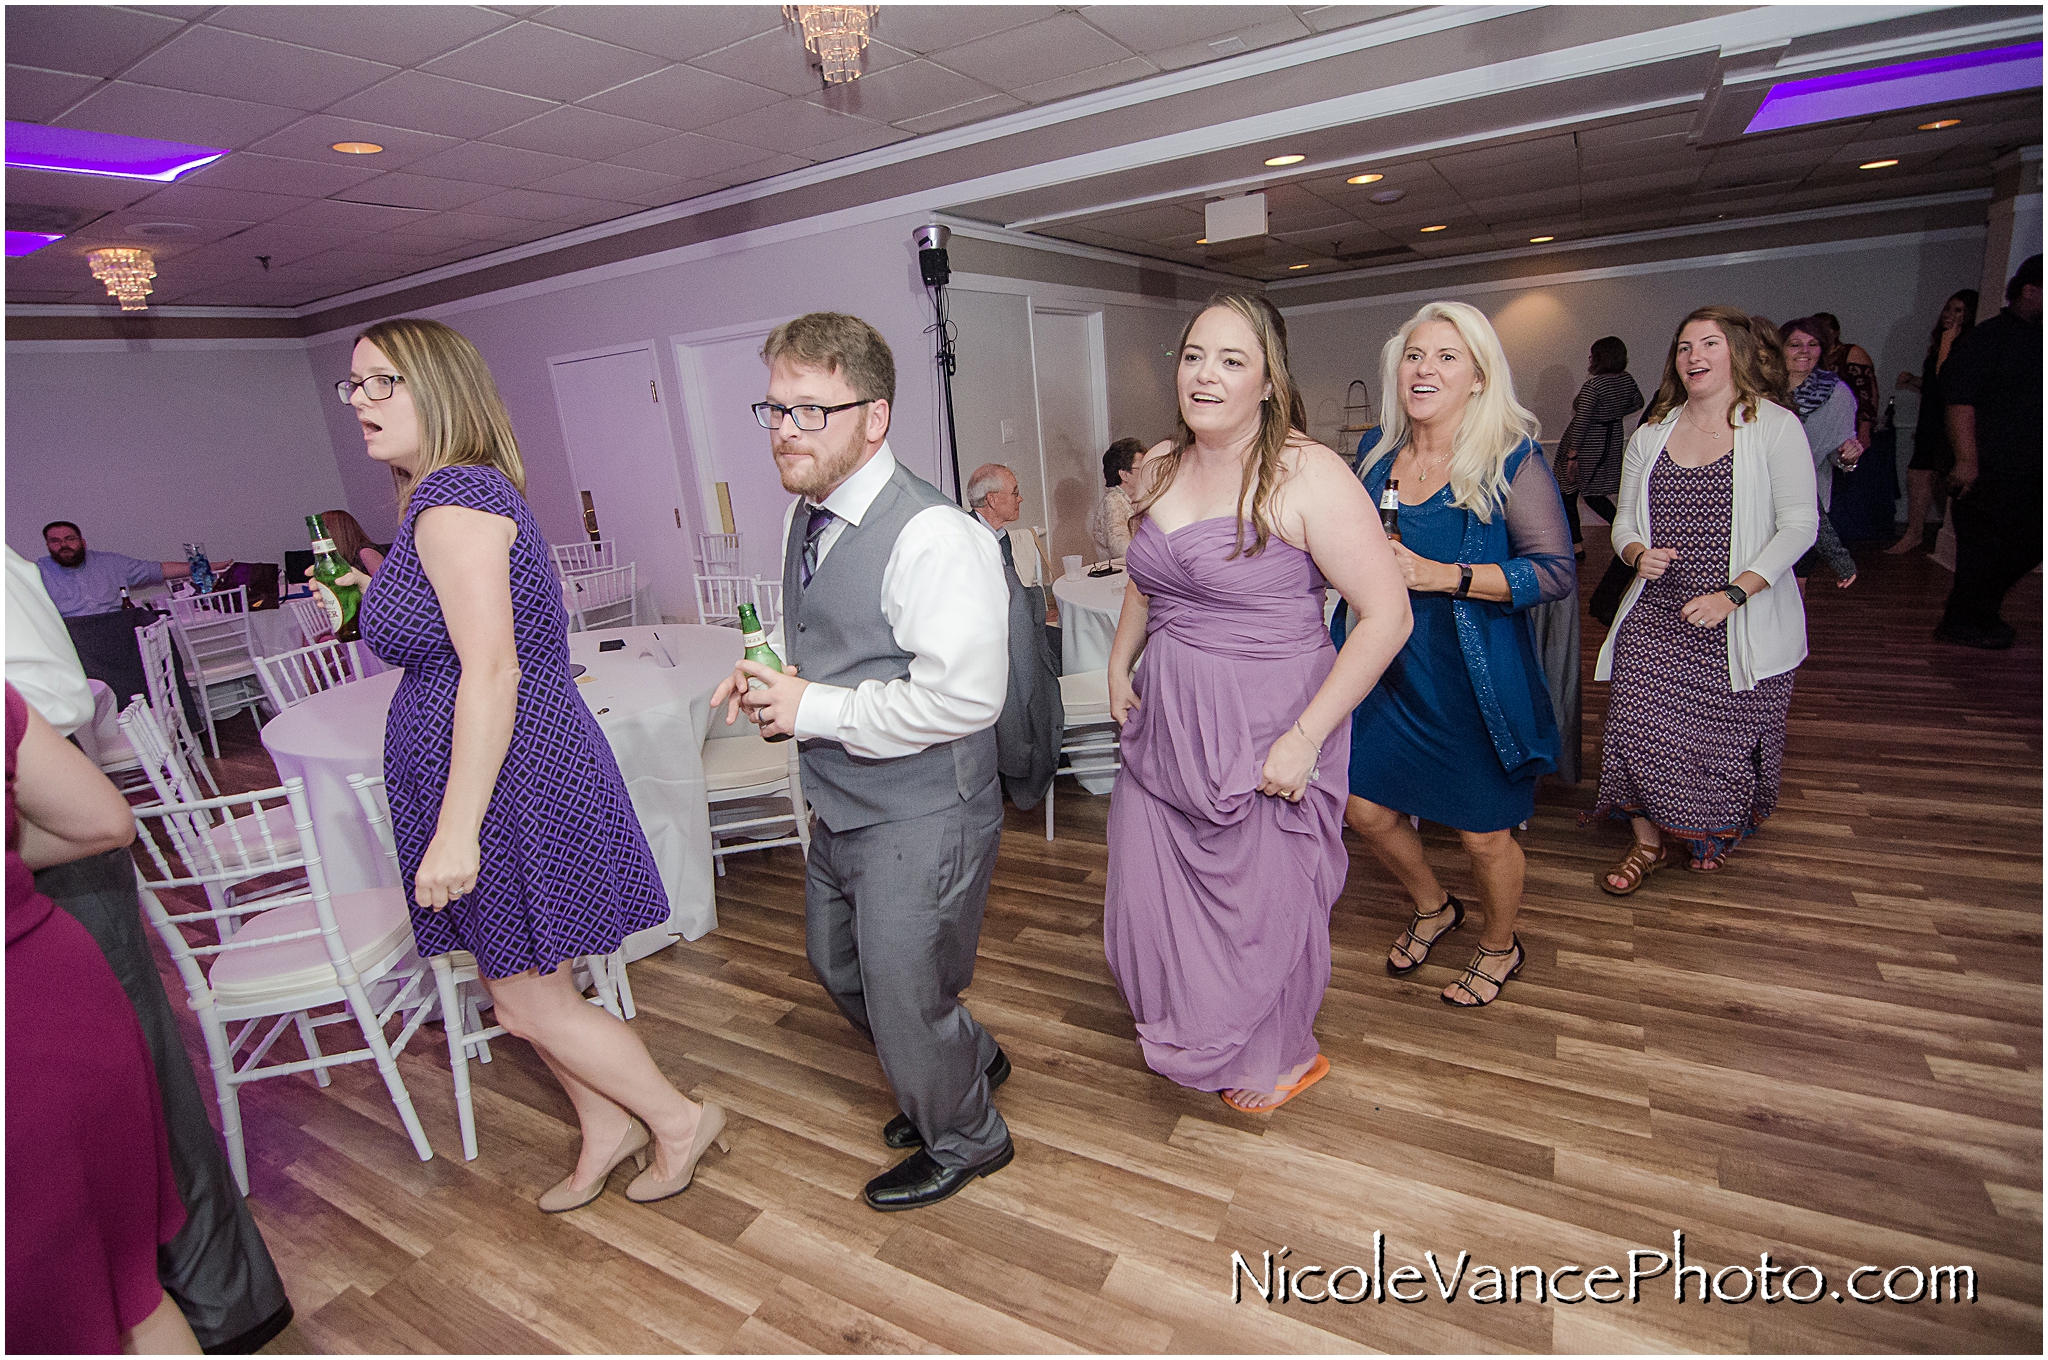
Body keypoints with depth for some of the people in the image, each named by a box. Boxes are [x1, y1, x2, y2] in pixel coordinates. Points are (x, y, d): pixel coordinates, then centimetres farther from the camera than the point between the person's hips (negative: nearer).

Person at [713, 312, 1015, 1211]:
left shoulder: (933, 535, -25)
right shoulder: (805, 516, 6)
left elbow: (964, 696, -31)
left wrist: (817, 709, -23)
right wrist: (771, 677, 0)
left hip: (921, 816, -10)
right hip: (840, 802, 10)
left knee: (904, 997, 8)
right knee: (838, 967, 26)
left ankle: (963, 1139, 41)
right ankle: (967, 1062, 52)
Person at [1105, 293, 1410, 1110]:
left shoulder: (1307, 475, -16)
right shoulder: (1158, 468, 5)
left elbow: (1386, 615, -18)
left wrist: (1305, 737, -21)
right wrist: (1120, 665, 12)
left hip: (1265, 734, -6)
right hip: (1164, 719, 6)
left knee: (1260, 906, 11)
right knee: (1149, 898, 16)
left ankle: (1280, 1058, 44)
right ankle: (1187, 1040, 49)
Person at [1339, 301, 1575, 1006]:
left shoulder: (1511, 459, -13)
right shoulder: (1375, 451, 3)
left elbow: (1557, 571, -18)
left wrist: (1441, 576, -27)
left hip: (1474, 682, -5)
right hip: (1388, 673, 5)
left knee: (1484, 832, 9)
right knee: (1366, 809, 11)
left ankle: (1499, 947, 41)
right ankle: (1433, 908, 42)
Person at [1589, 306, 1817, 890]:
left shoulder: (1775, 426, -3)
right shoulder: (1651, 435, 10)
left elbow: (1800, 525, -7)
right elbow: (1625, 520, 14)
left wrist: (1733, 593, -18)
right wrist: (1637, 553, -10)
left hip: (1741, 623, -2)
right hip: (1656, 618, 3)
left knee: (1725, 732, 6)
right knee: (1637, 724, -8)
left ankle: (1712, 835, 34)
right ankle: (1648, 841, 12)